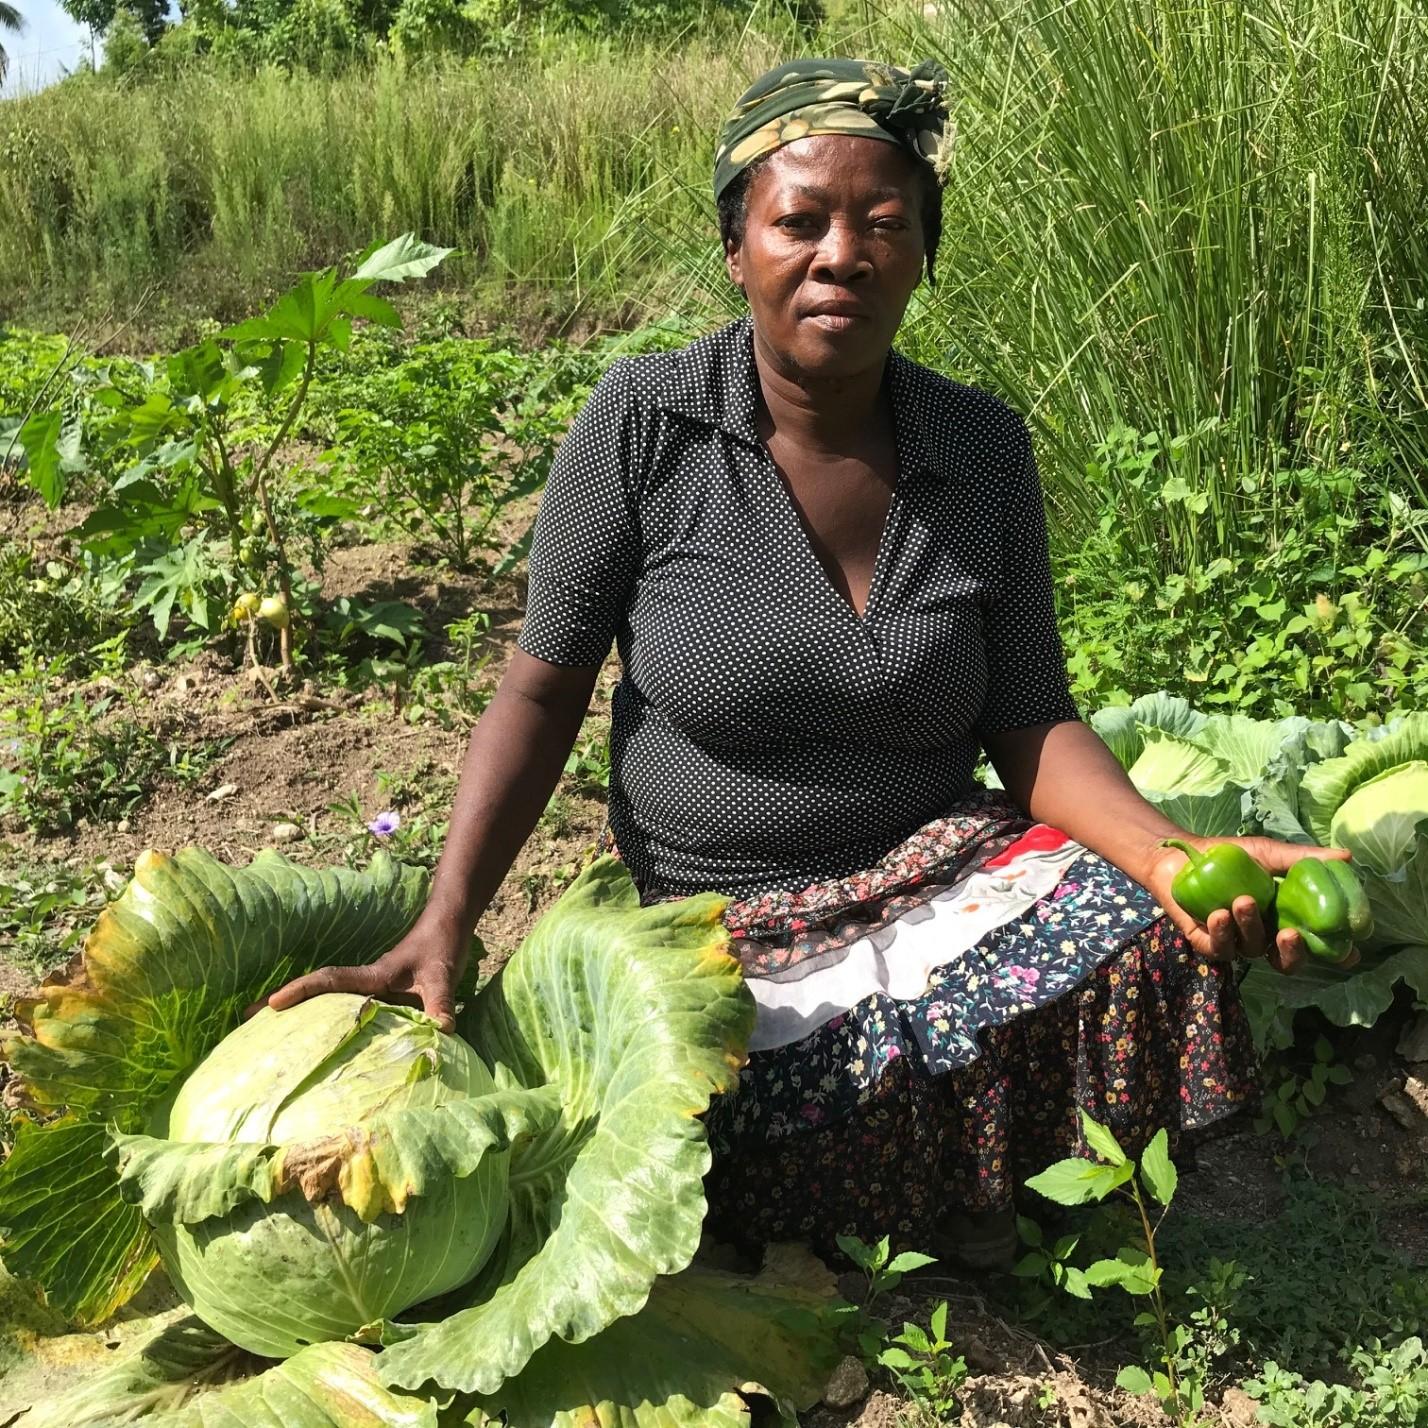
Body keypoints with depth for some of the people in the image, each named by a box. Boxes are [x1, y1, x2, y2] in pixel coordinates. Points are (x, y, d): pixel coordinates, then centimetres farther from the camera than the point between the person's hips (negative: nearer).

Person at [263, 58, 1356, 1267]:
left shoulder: (984, 448, -3)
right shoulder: (644, 422, -12)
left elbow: (1030, 725, -2)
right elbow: (543, 689, -8)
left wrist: (1170, 852, -21)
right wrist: (443, 926, -18)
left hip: (942, 872, 3)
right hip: (722, 921, -2)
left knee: (1146, 937, -24)